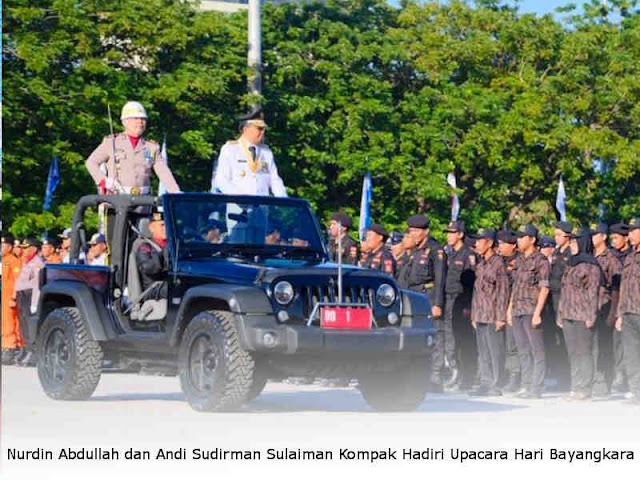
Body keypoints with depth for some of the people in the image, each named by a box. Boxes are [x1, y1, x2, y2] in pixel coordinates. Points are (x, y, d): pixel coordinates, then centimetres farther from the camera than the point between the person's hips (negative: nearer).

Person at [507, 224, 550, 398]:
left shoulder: (541, 260, -7)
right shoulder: (521, 261, 17)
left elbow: (544, 288, -12)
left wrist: (537, 312, -18)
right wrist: (510, 308, 17)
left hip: (531, 311, -8)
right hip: (517, 311, 8)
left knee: (536, 350, -5)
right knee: (523, 351, 10)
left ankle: (536, 388, -6)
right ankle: (526, 385, 15)